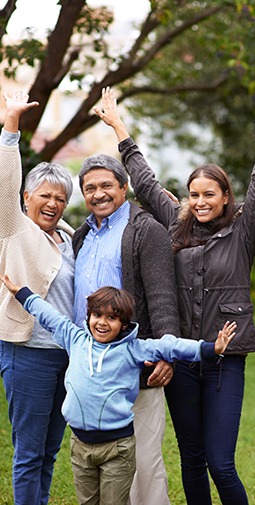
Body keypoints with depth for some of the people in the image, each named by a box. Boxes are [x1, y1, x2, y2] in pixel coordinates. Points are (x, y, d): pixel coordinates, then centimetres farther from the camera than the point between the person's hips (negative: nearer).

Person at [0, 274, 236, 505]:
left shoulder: (133, 349, -4)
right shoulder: (75, 339, 6)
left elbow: (169, 346, -7)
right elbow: (49, 315, 17)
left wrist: (211, 348, -15)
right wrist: (19, 291, 26)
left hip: (117, 446, -4)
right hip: (80, 443, 4)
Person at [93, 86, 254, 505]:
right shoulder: (178, 227, 10)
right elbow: (145, 184, 16)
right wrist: (119, 127, 21)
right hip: (181, 358, 3)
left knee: (220, 464, -7)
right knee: (191, 459, 10)